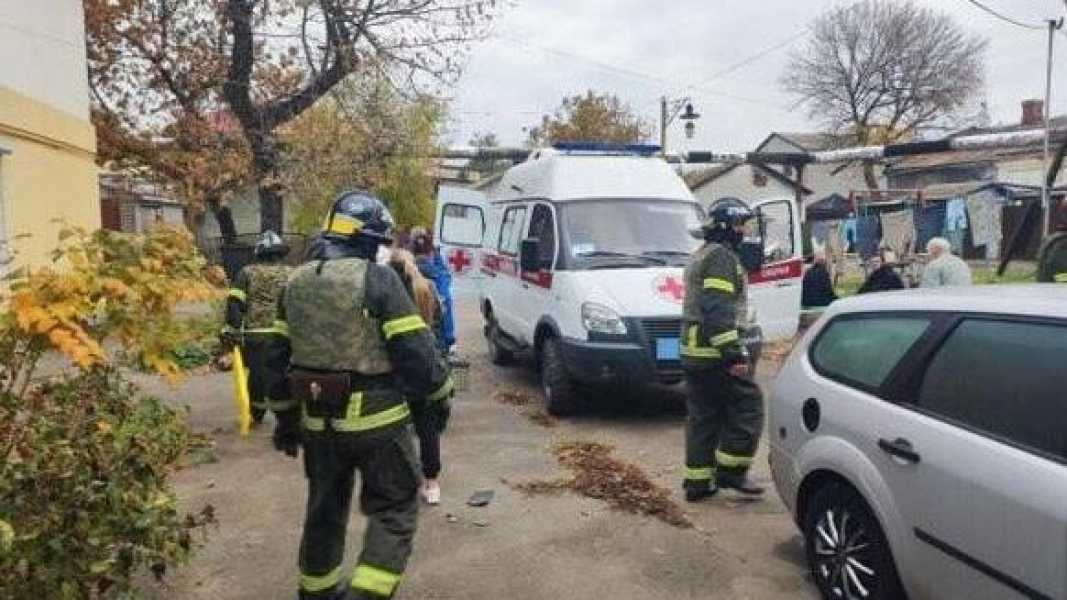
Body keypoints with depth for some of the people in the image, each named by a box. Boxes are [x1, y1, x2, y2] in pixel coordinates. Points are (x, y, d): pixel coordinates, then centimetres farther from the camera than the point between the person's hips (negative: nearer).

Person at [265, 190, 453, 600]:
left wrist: (286, 417, 21)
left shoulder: (295, 283, 7)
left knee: (325, 510, 23)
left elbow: (279, 358, 12)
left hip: (317, 422, 6)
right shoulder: (378, 280, -14)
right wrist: (440, 395, 1)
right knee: (393, 510, 9)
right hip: (375, 420, -6)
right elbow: (414, 350, -15)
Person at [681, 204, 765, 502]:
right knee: (747, 405, -1)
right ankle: (730, 470, 2)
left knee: (702, 415, 12)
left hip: (693, 351, 10)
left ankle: (697, 481, 16)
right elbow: (718, 309, -22)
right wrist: (733, 354, -24)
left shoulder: (700, 256, 23)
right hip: (715, 352, -10)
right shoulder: (721, 256, -10)